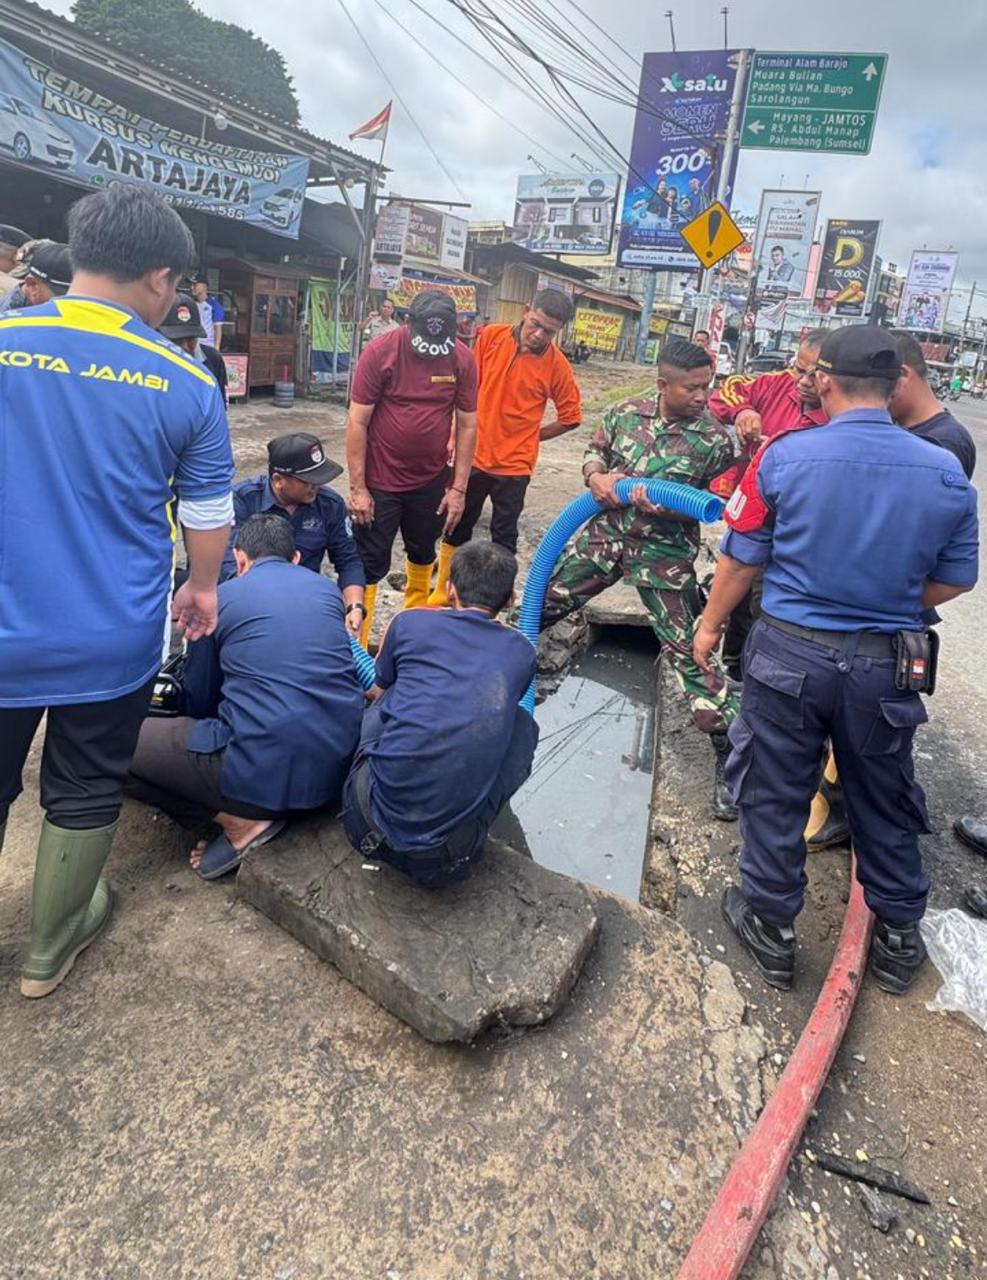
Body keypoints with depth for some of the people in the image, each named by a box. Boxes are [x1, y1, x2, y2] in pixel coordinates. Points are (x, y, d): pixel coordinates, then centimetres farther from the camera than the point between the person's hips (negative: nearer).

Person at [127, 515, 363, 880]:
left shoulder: (220, 597, 5)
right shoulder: (328, 589, 14)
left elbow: (199, 701, 15)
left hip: (264, 773, -6)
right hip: (341, 769, 6)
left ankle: (241, 821, 1)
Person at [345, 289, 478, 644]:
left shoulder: (463, 359, -7)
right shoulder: (380, 352, -14)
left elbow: (467, 425, -2)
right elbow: (357, 422, -12)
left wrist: (458, 488, -4)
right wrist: (358, 488, -13)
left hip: (431, 481, 3)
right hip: (380, 483, -3)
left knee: (423, 552, 21)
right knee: (369, 564, 2)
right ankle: (357, 644, 12)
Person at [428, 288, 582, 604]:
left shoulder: (556, 365, -10)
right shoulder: (490, 336, -5)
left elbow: (571, 418, 0)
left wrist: (530, 436, 2)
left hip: (514, 465, -2)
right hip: (473, 455, 3)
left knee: (504, 538, 8)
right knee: (457, 527, 15)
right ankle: (441, 594, 31)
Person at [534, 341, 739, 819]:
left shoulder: (714, 440, -8)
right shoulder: (625, 413, 0)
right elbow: (594, 451, 14)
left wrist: (666, 506, -23)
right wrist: (597, 476, -9)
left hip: (664, 556, -4)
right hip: (606, 534, 4)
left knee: (690, 650, -7)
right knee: (545, 599, 13)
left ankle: (730, 752, 2)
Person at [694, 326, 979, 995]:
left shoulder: (784, 456, -12)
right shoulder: (948, 473, -5)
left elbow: (742, 558, -5)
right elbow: (955, 580, 3)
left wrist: (711, 624, 10)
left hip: (791, 652, -2)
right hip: (886, 665, 3)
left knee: (775, 795, 13)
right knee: (884, 803, 20)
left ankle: (771, 927, 29)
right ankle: (899, 936, 38)